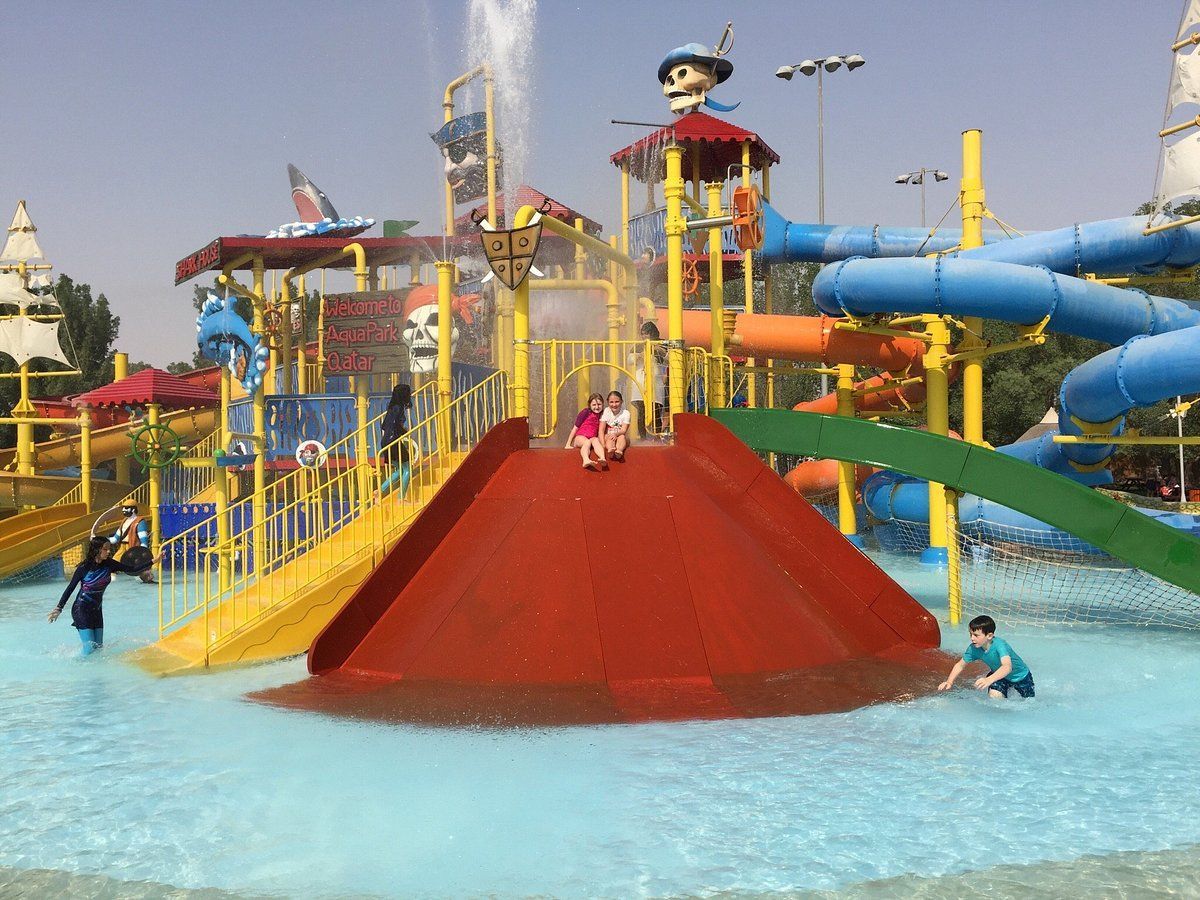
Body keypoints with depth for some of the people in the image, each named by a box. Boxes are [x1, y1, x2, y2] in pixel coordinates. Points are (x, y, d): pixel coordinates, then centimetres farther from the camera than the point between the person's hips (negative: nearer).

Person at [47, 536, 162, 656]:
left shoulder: (109, 564, -4)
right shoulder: (84, 568, -16)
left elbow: (132, 569, -2)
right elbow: (70, 588, -8)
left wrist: (154, 561, -8)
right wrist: (59, 609, -10)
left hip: (96, 610, 5)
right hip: (81, 609, -5)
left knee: (99, 646, 7)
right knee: (90, 647, -10)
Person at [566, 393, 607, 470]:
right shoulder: (585, 412, 0)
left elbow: (600, 431, 17)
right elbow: (575, 428, 2)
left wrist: (603, 444, 0)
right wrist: (568, 444, 0)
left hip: (592, 438, 3)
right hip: (580, 437, -2)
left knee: (595, 440, -33)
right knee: (587, 442, -37)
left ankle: (603, 458, -62)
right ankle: (586, 460, -67)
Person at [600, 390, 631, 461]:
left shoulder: (625, 413, -5)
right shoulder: (606, 411, -4)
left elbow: (624, 430, -16)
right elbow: (601, 430, -11)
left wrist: (616, 434, -39)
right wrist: (603, 444, -27)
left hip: (622, 437, 0)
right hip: (608, 438, 0)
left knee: (622, 436, -33)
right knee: (610, 437, -33)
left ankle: (619, 451, -64)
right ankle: (610, 451, -65)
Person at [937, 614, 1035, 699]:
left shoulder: (999, 645, -39)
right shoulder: (974, 648, -22)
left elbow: (1007, 667, -54)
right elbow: (960, 665, -9)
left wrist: (989, 680, -67)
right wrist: (949, 682, -23)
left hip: (1021, 676, -3)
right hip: (999, 674, 3)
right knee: (994, 696, -20)